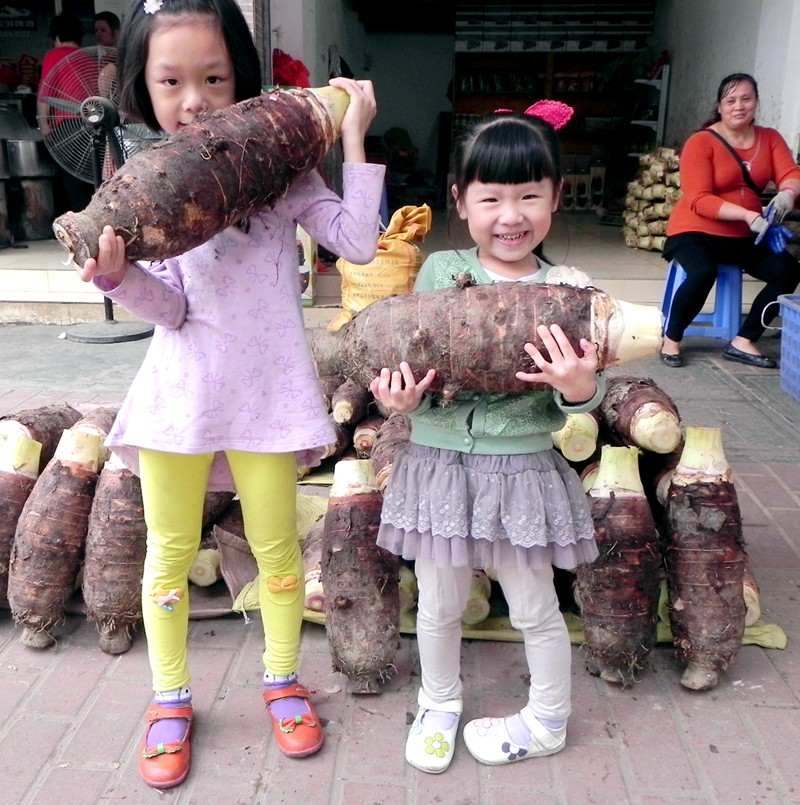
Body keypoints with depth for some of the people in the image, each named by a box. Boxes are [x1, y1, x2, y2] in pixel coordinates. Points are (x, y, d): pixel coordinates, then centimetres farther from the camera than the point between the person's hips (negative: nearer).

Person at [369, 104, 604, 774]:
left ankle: (547, 722, 42)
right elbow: (409, 357, 3)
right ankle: (440, 703, 46)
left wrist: (579, 388, -28)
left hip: (523, 467, -1)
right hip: (439, 460, 2)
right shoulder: (439, 270, -3)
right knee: (440, 604, 18)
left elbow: (579, 399, -6)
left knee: (534, 606, 16)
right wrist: (402, 395, -17)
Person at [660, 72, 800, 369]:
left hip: (744, 235, 6)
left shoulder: (770, 138, 5)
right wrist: (747, 214, -31)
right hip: (697, 230, -5)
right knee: (703, 273, -34)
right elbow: (699, 201, -21)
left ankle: (742, 342, -5)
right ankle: (671, 339, -12)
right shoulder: (701, 142, -12)